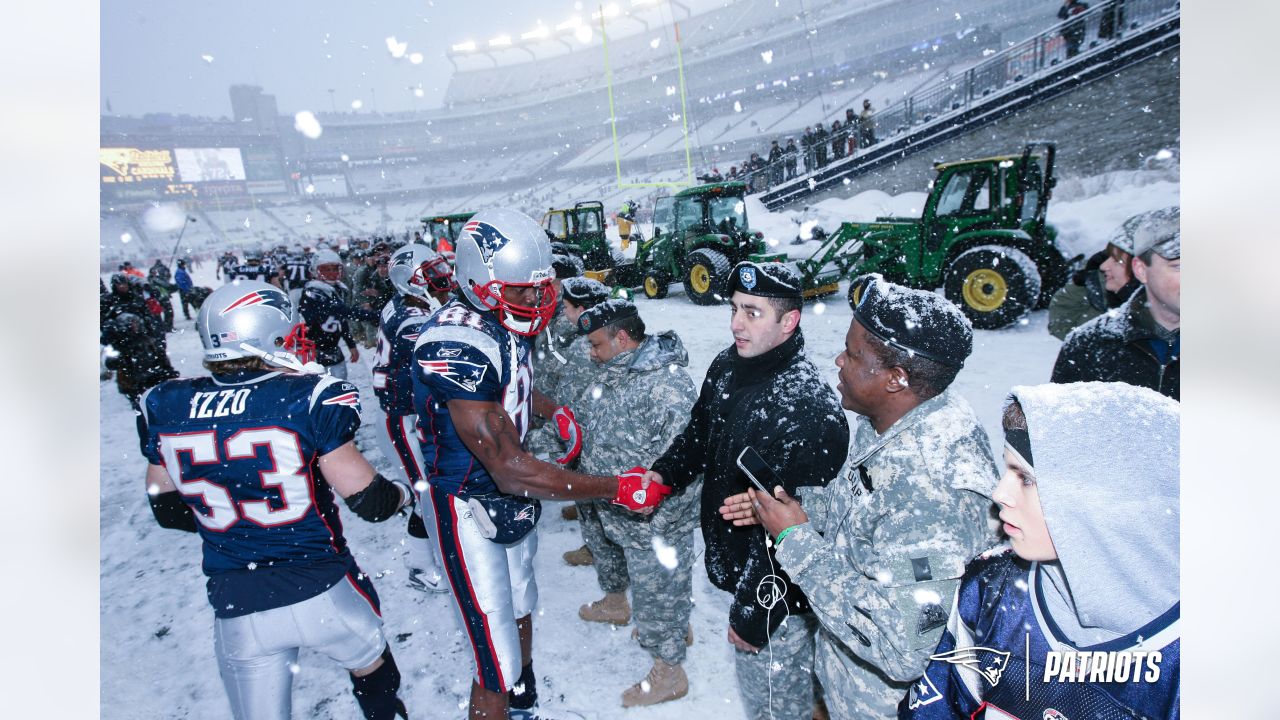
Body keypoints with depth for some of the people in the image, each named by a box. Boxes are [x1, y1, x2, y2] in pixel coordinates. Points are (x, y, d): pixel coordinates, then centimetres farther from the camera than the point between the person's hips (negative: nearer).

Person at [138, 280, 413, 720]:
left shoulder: (166, 407, -3)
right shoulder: (307, 398, -17)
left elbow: (166, 510, 9)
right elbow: (368, 500, -15)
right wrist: (405, 495, 6)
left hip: (236, 610, 3)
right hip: (322, 593, -3)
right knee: (372, 669, 25)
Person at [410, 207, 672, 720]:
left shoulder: (504, 321, -4)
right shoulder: (457, 346, -31)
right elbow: (510, 468, -33)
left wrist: (556, 412, 6)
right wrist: (617, 488, -29)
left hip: (513, 497, 9)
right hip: (470, 510, -8)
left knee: (521, 613, 27)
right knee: (498, 668, 0)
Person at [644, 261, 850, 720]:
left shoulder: (811, 407, -30)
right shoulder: (726, 368, -4)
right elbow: (699, 433, 15)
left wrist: (754, 613, -20)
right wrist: (664, 473, -1)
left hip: (778, 596, -7)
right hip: (736, 570, 8)